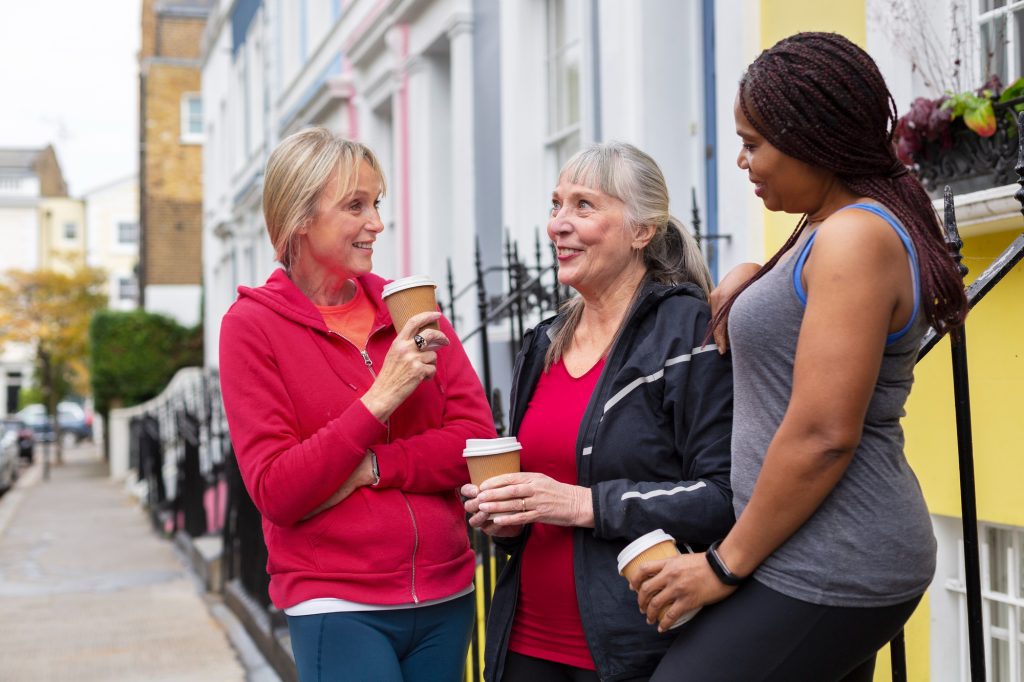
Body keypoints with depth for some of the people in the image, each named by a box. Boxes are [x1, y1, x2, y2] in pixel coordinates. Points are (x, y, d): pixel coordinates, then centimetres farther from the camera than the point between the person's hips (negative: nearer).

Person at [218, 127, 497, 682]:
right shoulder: (252, 325, -6)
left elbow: (477, 438, -2)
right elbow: (276, 492, -12)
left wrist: (370, 469, -15)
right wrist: (379, 399, -18)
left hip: (447, 597, 4)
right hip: (338, 607, -4)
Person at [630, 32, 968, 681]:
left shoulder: (856, 238, -16)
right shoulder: (829, 230, 15)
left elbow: (823, 435, -22)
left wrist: (726, 563, -15)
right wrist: (749, 285, 10)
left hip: (825, 575, -10)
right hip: (841, 557, 10)